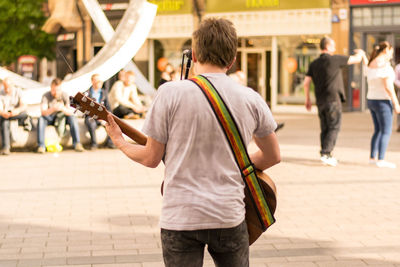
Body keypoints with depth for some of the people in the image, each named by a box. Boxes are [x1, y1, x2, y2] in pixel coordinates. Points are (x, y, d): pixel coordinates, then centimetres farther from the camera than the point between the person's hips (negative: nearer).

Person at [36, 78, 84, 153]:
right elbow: (43, 112, -29)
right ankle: (41, 146, -35)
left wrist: (62, 108, -43)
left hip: (61, 118, 1)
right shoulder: (46, 96, -17)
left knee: (72, 117, -27)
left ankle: (77, 144, -30)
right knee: (41, 119, -33)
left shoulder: (64, 95, -12)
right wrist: (53, 109, -48)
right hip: (49, 119, -1)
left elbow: (70, 112, -21)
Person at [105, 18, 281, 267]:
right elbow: (273, 157, 11)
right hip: (229, 217, 2)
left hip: (180, 217, -2)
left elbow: (151, 158, -3)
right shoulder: (251, 99, 0)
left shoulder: (171, 93, -9)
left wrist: (120, 142, 16)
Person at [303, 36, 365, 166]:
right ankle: (326, 154, -15)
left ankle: (326, 156, 14)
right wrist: (360, 53, 23)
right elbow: (356, 59, 1)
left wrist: (307, 99, 15)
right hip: (333, 99, -6)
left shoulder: (314, 64, 9)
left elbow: (306, 82, 5)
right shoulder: (334, 59, -7)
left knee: (325, 129, 11)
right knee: (334, 128, -5)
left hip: (320, 101, 6)